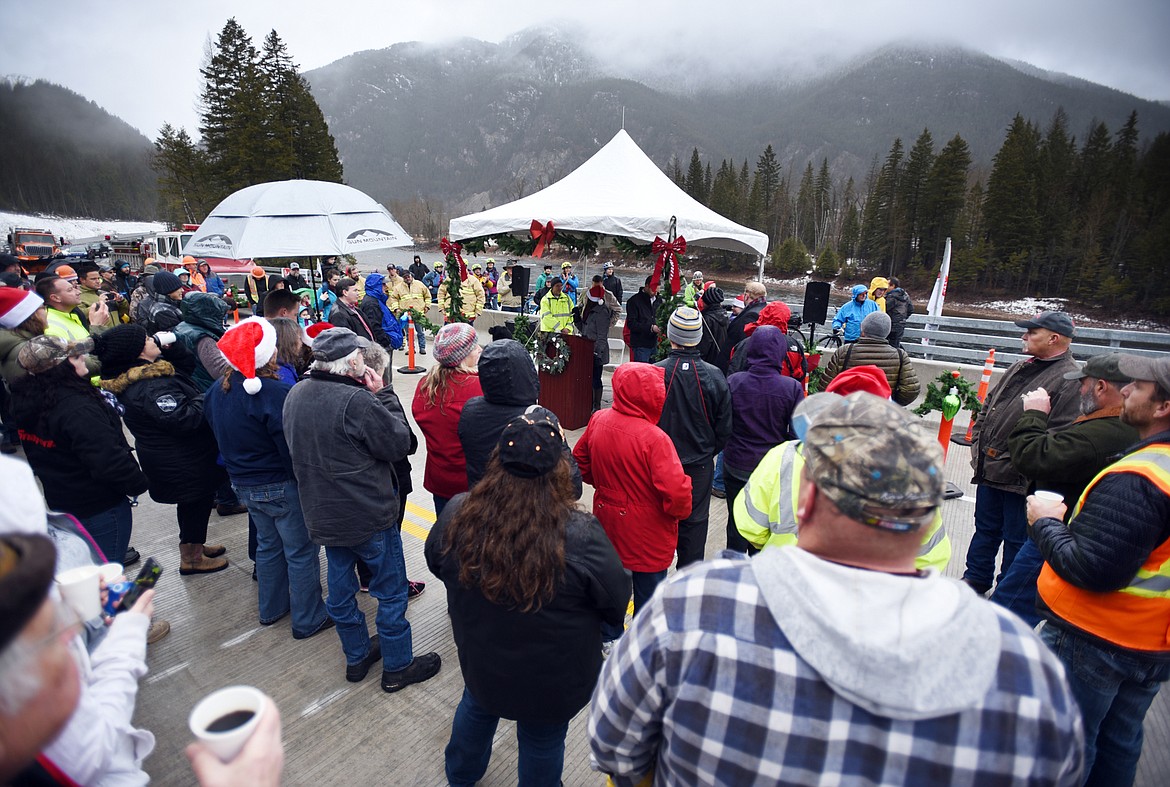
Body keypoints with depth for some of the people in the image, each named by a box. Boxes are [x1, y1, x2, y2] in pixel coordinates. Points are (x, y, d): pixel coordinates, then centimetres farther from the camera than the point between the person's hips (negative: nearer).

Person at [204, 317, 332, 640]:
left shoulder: (216, 393, 0)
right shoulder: (275, 393, -27)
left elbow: (222, 439, 11)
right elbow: (294, 448, -24)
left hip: (244, 485, 8)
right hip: (282, 486, -8)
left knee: (267, 544, 25)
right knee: (301, 551, 8)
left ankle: (272, 607, 42)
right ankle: (308, 620, 22)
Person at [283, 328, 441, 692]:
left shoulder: (295, 395, -1)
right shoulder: (356, 401, -28)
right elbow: (399, 443, -19)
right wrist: (382, 395, -11)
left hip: (322, 513, 8)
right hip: (369, 515, -8)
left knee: (341, 588, 21)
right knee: (391, 590, 11)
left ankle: (357, 657, 41)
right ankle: (397, 667, 26)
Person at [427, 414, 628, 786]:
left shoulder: (456, 515, -23)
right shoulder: (580, 536, -34)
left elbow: (436, 564, -2)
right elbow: (617, 602, -18)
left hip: (480, 664, 4)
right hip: (553, 683, -3)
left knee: (477, 708, 34)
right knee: (542, 744, 25)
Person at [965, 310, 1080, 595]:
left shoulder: (1070, 380, -15)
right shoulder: (1020, 368, 11)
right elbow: (987, 408, 18)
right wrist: (977, 444, 10)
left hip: (1021, 481, -8)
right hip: (989, 471, 8)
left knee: (1016, 540, 9)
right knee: (985, 530, 21)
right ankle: (975, 579, 37)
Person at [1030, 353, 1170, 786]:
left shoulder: (1134, 480, -28)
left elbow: (1093, 570, -29)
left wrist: (1046, 522, -15)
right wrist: (1071, 519, 5)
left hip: (1093, 641, -8)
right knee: (1118, 745, 25)